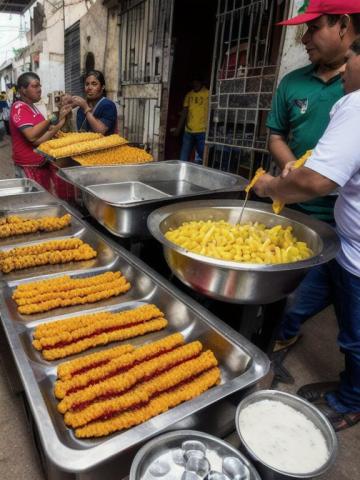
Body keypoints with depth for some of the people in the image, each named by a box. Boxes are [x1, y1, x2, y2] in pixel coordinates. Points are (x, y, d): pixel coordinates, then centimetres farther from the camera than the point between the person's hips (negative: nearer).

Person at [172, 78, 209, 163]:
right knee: (183, 159, 7)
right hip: (188, 131, 5)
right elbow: (184, 112, 13)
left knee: (200, 159, -2)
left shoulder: (208, 94, -4)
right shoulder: (189, 95, 10)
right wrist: (178, 128, 12)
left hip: (202, 132, -4)